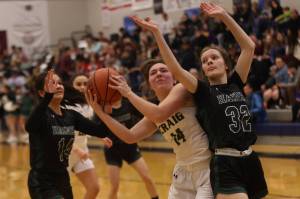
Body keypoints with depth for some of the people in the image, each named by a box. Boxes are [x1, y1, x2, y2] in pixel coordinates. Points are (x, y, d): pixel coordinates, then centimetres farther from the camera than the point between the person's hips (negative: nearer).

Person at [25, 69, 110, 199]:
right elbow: (29, 126, -40)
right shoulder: (41, 114, -15)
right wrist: (48, 96, -53)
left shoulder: (71, 115, 3)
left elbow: (101, 131, -5)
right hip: (42, 183, -8)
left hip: (62, 179, 8)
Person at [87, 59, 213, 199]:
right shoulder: (153, 117, 11)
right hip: (183, 172, 8)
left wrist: (129, 93, -14)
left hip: (207, 168, -7)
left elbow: (159, 114, -25)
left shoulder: (182, 89, -10)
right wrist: (100, 111, 2)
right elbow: (130, 136, 6)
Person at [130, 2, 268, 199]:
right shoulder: (203, 91, 2)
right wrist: (157, 32, -18)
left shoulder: (236, 84, 11)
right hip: (224, 166, -5)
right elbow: (176, 70, -12)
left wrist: (224, 16, 2)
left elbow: (249, 46, 7)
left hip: (250, 161, 5)